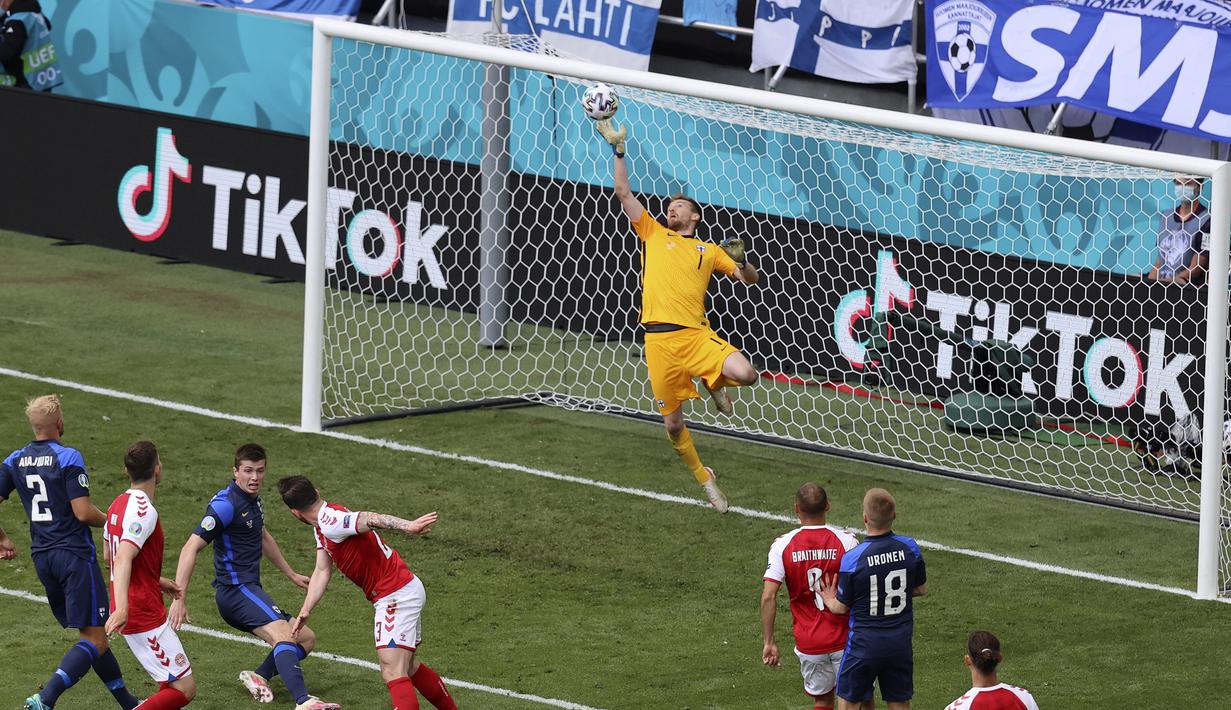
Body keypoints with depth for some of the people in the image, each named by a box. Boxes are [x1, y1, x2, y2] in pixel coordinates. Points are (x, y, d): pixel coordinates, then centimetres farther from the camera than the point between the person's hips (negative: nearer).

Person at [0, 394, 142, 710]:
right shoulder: (69, 458, -13)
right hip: (74, 554, -7)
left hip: (41, 556, 7)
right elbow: (83, 512, -16)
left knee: (91, 634, 17)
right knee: (95, 639, -7)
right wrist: (110, 520, 4)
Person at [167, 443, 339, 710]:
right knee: (284, 635, -30)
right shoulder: (226, 505, -15)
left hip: (249, 590, 10)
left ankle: (259, 676, -5)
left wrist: (292, 574, 40)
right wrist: (180, 599, -26)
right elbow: (191, 548, -20)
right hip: (236, 588, -10)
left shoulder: (252, 499, 14)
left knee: (307, 639, 12)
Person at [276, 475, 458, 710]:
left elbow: (368, 520, -38)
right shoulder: (322, 526, 12)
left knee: (393, 672, -19)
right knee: (409, 667, 24)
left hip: (397, 596, -10)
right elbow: (322, 572, 13)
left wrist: (406, 526, -54)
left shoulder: (330, 522, -20)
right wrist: (305, 611, 3)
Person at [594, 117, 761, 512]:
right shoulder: (654, 234, 16)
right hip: (660, 338, 0)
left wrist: (741, 264, -4)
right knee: (673, 423, 0)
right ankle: (703, 477, 25)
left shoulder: (708, 250, 17)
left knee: (745, 373, -25)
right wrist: (618, 151, 6)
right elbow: (623, 193, 11)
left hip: (695, 334, 0)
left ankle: (714, 383, 11)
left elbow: (751, 279, 17)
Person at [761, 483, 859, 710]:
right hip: (844, 640, -2)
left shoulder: (783, 546, -7)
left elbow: (768, 597, -11)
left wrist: (769, 642, -4)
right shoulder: (846, 541, -10)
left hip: (807, 642, 2)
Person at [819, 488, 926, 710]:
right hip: (901, 642, 4)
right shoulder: (909, 548, -9)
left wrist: (829, 601, 15)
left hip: (864, 643, -4)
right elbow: (921, 589, 7)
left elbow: (841, 607, -8)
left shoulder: (852, 559, -20)